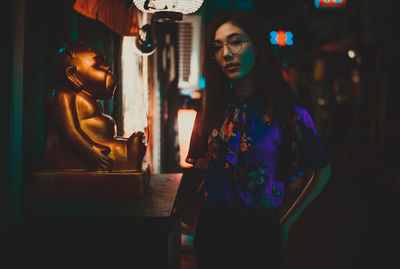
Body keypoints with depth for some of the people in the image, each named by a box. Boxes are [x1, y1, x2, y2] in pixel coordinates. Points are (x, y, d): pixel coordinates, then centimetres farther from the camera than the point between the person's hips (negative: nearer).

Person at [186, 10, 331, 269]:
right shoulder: (213, 109, 3)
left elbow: (322, 172, 1)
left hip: (260, 232, -3)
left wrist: (287, 222, 2)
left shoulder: (288, 111, -10)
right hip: (211, 228, 4)